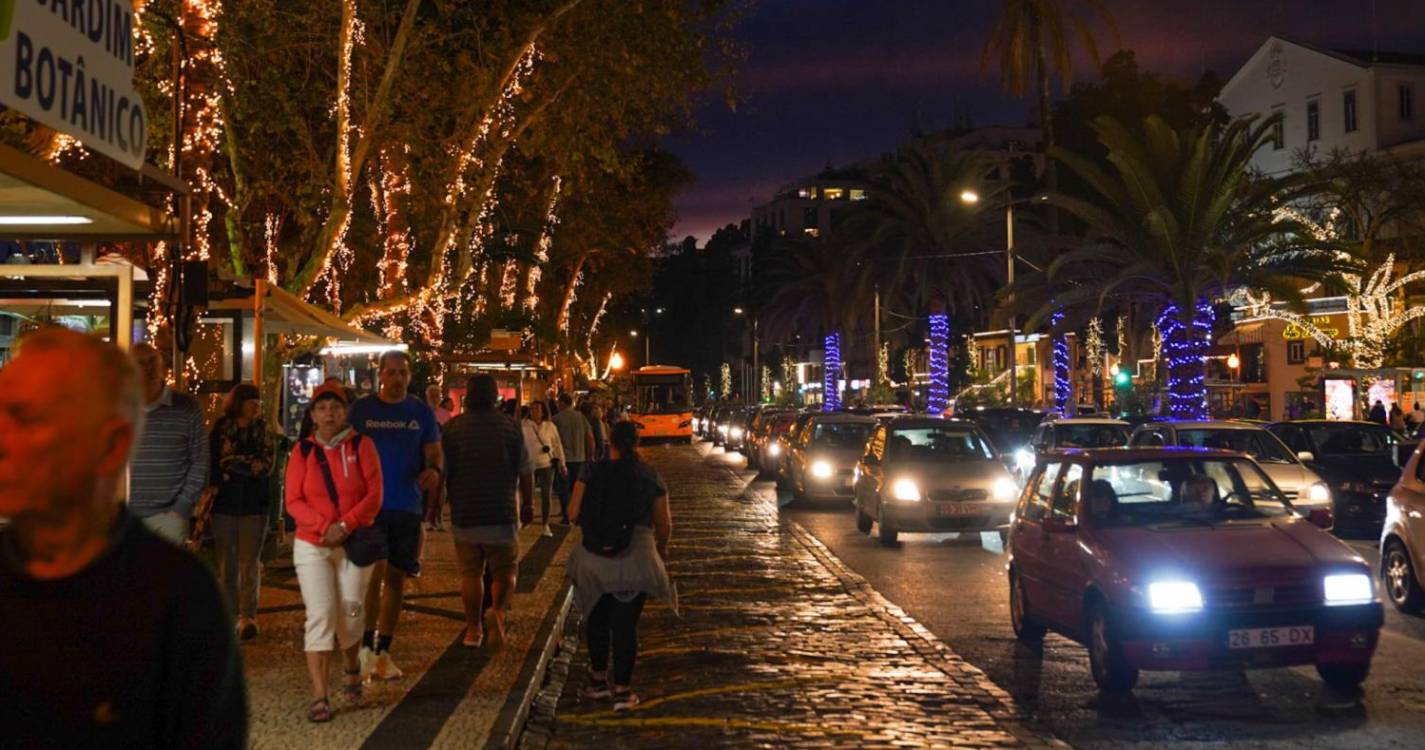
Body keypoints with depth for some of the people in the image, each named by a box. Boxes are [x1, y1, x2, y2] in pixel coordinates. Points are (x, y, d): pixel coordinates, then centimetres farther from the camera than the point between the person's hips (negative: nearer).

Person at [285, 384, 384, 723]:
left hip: (355, 543, 0)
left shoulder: (362, 446, 0)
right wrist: (324, 526, -17)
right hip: (312, 546, 0)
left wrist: (346, 524, -18)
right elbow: (293, 501, -3)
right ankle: (319, 696, -8)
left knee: (350, 613, 3)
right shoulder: (302, 451, 2)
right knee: (320, 615, -9)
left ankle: (351, 664, 36)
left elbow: (374, 495, -6)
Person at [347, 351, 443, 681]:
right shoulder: (361, 409, 2)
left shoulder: (421, 412, 7)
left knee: (396, 577, 8)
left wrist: (434, 470, -16)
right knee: (375, 571, -16)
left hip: (408, 506, 3)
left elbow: (435, 453, 7)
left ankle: (383, 652, 18)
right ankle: (367, 645, -7)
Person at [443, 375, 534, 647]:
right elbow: (525, 471, 3)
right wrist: (528, 502, 18)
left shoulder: (452, 428, -1)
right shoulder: (510, 426, -1)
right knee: (505, 571, 12)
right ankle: (497, 610, -12)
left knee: (470, 574, 10)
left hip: (464, 514, 1)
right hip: (503, 513, -1)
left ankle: (474, 629, 14)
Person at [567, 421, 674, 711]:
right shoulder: (652, 478, -1)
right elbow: (664, 524, 2)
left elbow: (573, 513, -5)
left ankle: (598, 679, 30)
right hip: (635, 559, -1)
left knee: (597, 618, 19)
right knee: (625, 623, 5)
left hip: (594, 559, 1)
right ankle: (622, 689, 7)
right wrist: (662, 549, 21)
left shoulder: (593, 472, -2)